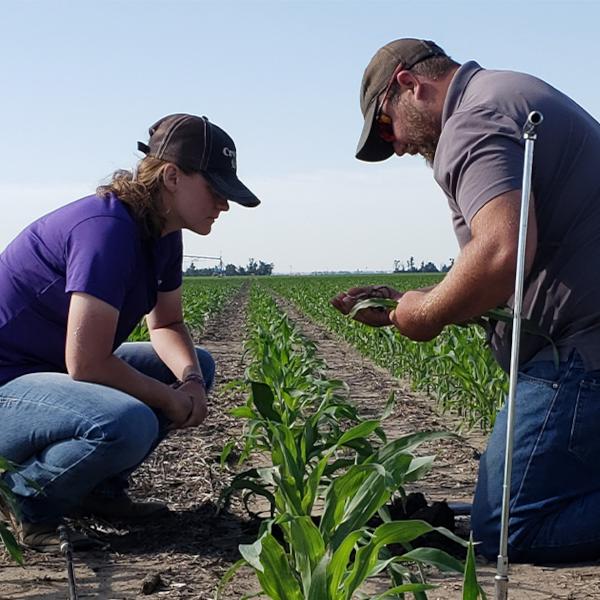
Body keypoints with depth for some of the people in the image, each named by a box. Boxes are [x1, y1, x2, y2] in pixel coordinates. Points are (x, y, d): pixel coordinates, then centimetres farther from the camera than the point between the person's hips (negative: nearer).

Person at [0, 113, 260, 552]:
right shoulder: (107, 229, -26)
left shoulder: (163, 235, 3)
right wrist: (171, 398, -14)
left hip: (55, 371, 10)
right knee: (128, 424, -36)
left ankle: (98, 488, 12)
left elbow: (167, 325, 15)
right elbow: (86, 364, -29)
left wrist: (191, 379, -7)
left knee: (197, 365, 12)